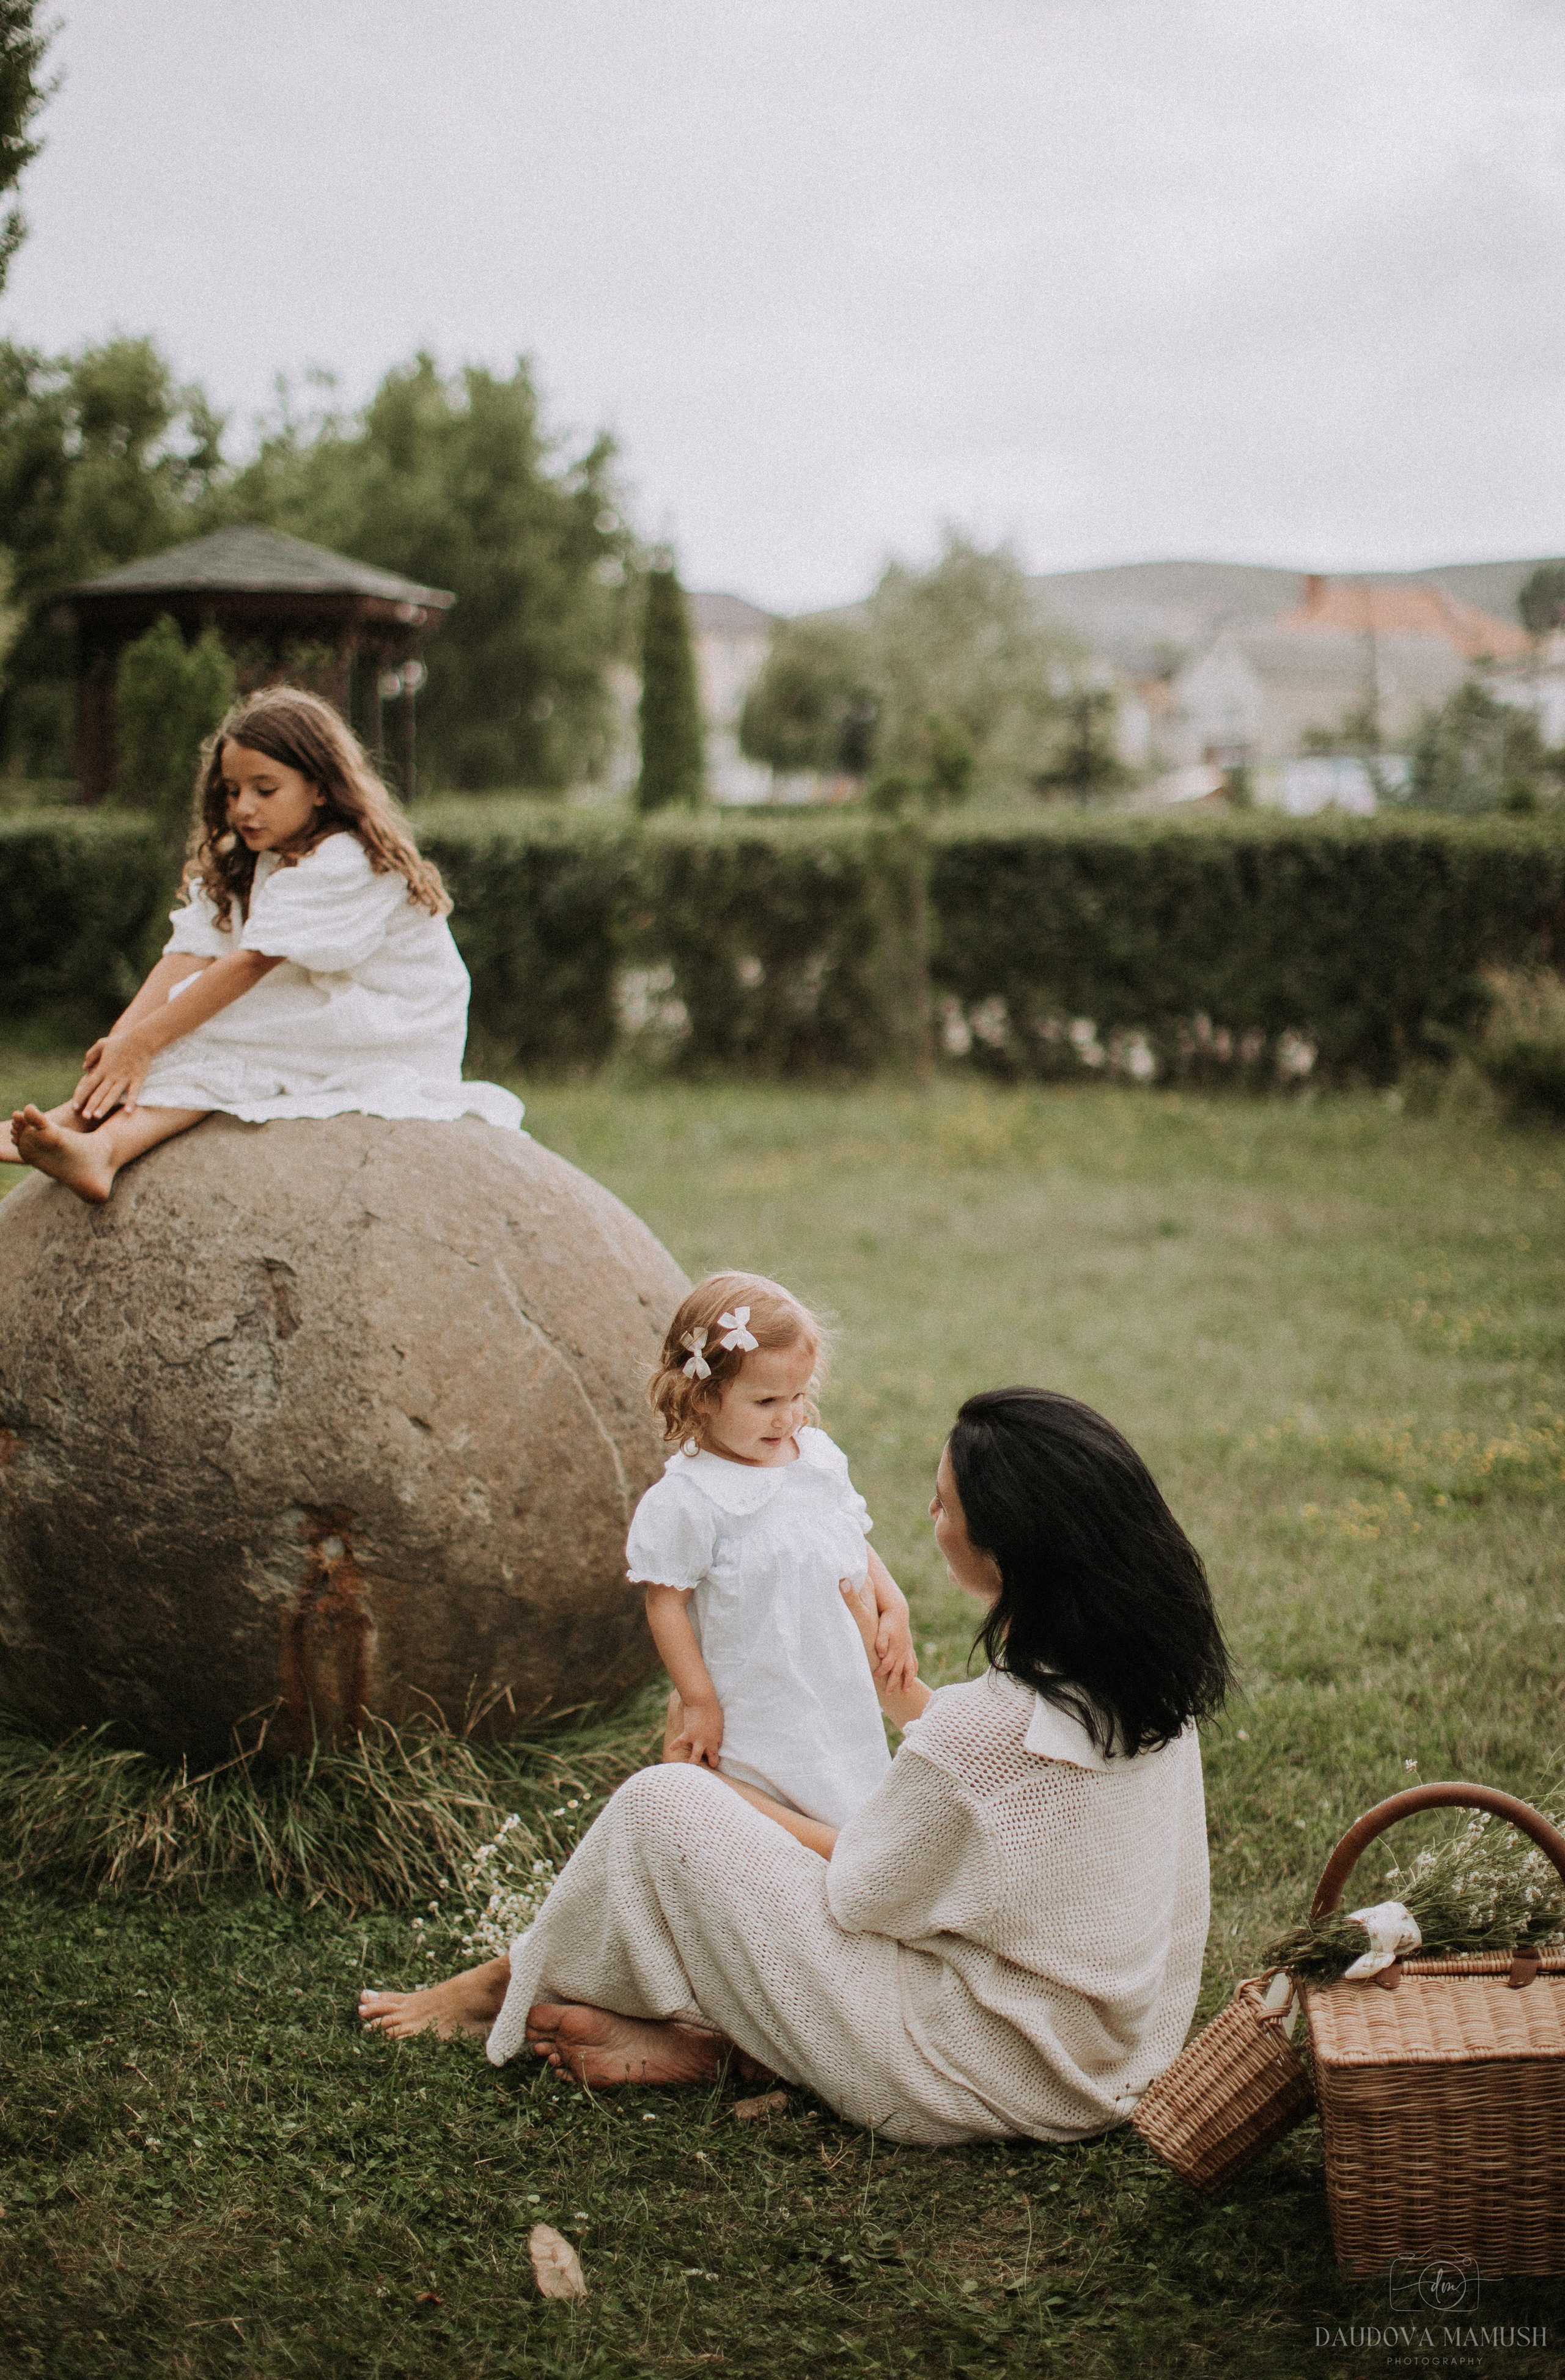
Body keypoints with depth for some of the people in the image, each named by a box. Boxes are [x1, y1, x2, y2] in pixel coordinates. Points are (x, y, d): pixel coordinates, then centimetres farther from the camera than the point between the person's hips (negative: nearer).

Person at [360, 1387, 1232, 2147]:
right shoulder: (1158, 1677, -4)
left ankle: (506, 1988, 21)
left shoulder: (985, 1729, -28)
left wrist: (741, 1804, 5)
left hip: (987, 2083, -8)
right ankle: (714, 2041, 11)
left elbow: (858, 1894, -12)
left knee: (667, 1802, -2)